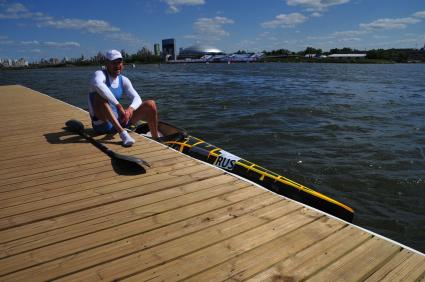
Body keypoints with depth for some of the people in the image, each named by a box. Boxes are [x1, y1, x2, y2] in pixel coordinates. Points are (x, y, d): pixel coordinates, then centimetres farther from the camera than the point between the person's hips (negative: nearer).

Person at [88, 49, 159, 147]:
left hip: (118, 120, 5)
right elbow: (97, 84, -35)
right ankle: (122, 133, -43)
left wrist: (130, 109, -26)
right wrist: (118, 105, -39)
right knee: (99, 95, -34)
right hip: (101, 124, -5)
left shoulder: (123, 80, 8)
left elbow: (137, 98, -3)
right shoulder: (100, 74, -9)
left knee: (151, 105, -5)